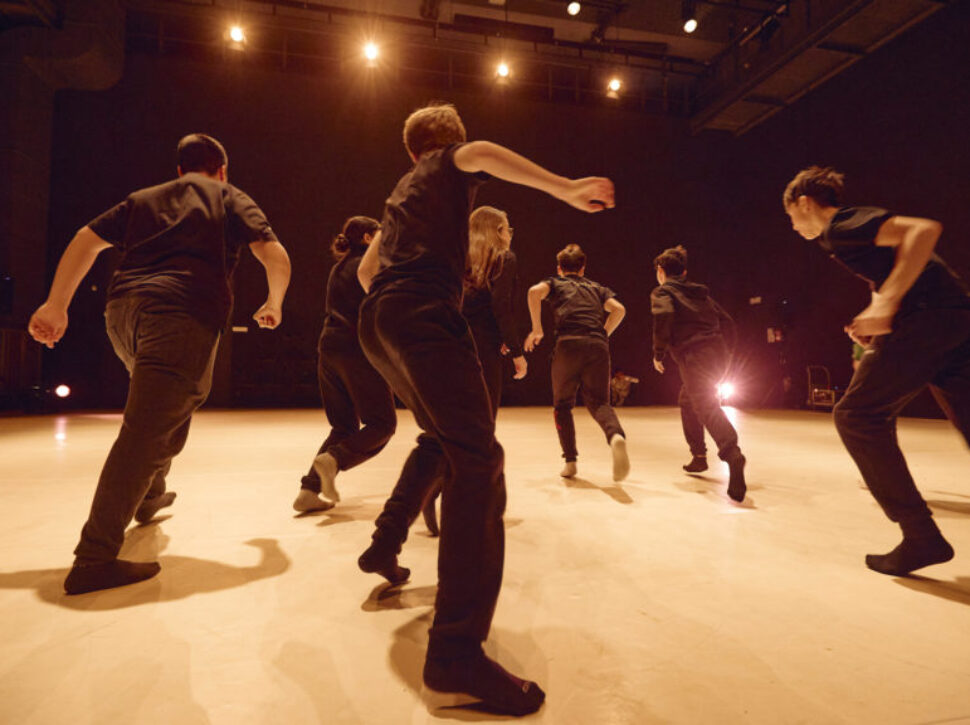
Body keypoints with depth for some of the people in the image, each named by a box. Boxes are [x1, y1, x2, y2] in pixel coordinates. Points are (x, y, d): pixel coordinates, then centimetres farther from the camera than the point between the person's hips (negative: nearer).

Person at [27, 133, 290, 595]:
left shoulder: (144, 198, 29)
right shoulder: (231, 198, 18)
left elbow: (87, 239, 18)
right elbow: (275, 256, 4)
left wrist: (56, 305, 17)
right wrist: (273, 305, 19)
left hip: (122, 308, 6)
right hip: (182, 314, -6)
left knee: (183, 396, 29)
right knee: (144, 433, -11)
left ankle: (148, 495, 38)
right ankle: (94, 560, -13)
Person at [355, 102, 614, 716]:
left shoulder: (404, 190, 35)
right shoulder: (450, 164, 16)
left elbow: (366, 268, 36)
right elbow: (479, 154, -10)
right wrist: (564, 188, -20)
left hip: (378, 322, 9)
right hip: (425, 313, -9)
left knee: (439, 438, 26)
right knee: (476, 459, -20)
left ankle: (385, 546, 29)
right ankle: (457, 650, -27)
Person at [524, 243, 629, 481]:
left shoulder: (555, 283, 22)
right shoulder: (596, 287, 29)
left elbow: (535, 291, -1)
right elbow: (619, 309, 13)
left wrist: (537, 329, 4)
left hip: (569, 344, -2)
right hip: (598, 346, 2)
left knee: (562, 405, 13)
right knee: (599, 402, 3)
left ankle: (570, 461, 7)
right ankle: (616, 436, -29)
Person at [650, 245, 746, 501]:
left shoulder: (661, 291, 8)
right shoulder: (700, 292, 27)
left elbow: (664, 315, -15)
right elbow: (728, 323, 20)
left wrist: (658, 354, -6)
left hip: (694, 355, -7)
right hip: (719, 353, 7)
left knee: (706, 405, -21)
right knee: (687, 400, 24)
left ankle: (731, 453, -45)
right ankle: (699, 456, 27)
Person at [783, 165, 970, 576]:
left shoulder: (841, 226, -4)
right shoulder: (851, 229, 25)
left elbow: (924, 229, -18)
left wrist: (885, 303, -24)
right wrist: (876, 321, 16)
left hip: (925, 321, -10)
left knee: (856, 416, -3)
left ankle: (921, 537, -3)